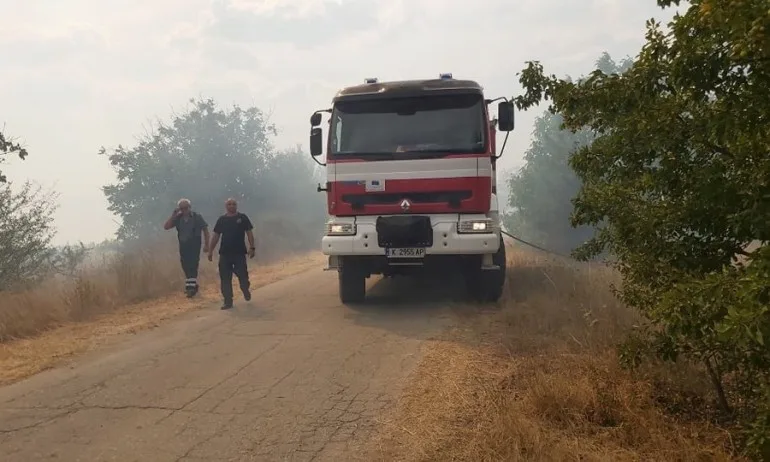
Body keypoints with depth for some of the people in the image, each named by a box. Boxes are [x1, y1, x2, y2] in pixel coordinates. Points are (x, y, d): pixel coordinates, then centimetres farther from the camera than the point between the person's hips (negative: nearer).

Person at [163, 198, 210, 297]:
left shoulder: (197, 217, -5)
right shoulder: (178, 218, 3)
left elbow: (205, 230, -3)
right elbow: (166, 227, -4)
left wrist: (206, 244, -7)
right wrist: (173, 214, -10)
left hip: (194, 245, -5)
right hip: (183, 246, 5)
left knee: (193, 266, -11)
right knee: (186, 267, 12)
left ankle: (191, 287, -7)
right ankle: (193, 285, 26)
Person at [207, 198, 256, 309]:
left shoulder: (242, 217, 2)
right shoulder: (221, 219, 8)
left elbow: (249, 233, 0)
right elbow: (216, 236, 10)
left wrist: (252, 247, -9)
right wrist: (210, 251, 5)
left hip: (240, 252, -2)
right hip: (224, 253, 2)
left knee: (242, 275, -2)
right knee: (225, 278, 2)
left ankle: (246, 290, 30)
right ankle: (228, 301, 11)